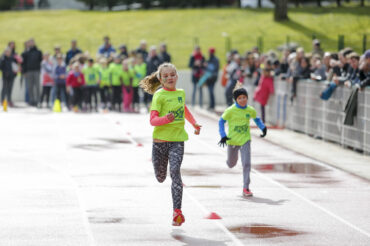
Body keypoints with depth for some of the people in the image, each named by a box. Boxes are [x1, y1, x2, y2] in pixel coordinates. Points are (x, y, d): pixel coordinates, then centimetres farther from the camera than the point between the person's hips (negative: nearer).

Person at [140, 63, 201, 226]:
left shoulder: (181, 93, 10)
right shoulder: (159, 95, -6)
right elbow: (152, 120, -15)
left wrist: (194, 124, 27)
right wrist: (166, 119, -32)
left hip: (177, 140, 2)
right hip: (160, 139, -2)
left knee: (175, 172, -17)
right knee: (160, 178, 9)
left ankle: (177, 212, -21)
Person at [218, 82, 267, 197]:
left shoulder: (250, 110, -4)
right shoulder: (230, 111, -13)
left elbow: (256, 119, 16)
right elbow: (221, 121, -3)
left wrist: (263, 128, 0)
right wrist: (223, 136, -13)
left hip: (245, 140, 1)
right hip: (232, 140, -1)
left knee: (246, 164, -12)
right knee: (231, 164, 16)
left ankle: (246, 188, -6)